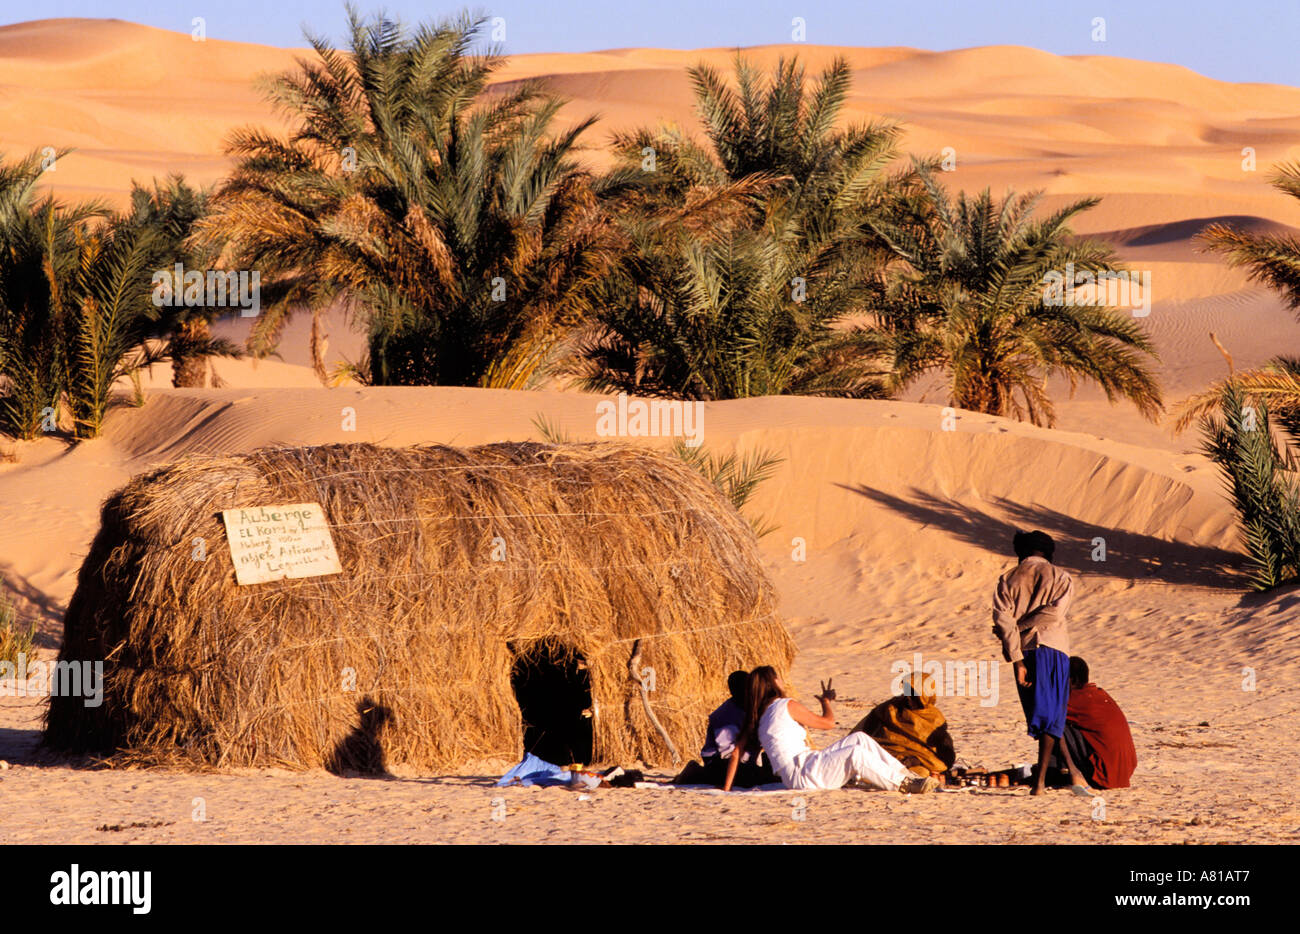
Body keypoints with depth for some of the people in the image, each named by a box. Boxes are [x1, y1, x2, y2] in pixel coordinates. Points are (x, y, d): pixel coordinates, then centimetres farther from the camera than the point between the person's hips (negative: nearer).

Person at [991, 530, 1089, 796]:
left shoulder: (1008, 579, 10)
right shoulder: (1061, 578, 7)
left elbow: (1003, 618, -4)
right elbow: (1054, 612, -10)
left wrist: (1017, 661, -8)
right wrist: (1021, 626, 0)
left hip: (1022, 652, 2)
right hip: (1053, 648, -2)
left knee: (1044, 716, 14)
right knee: (1051, 716, -1)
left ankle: (1072, 770, 13)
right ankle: (1039, 781, -11)